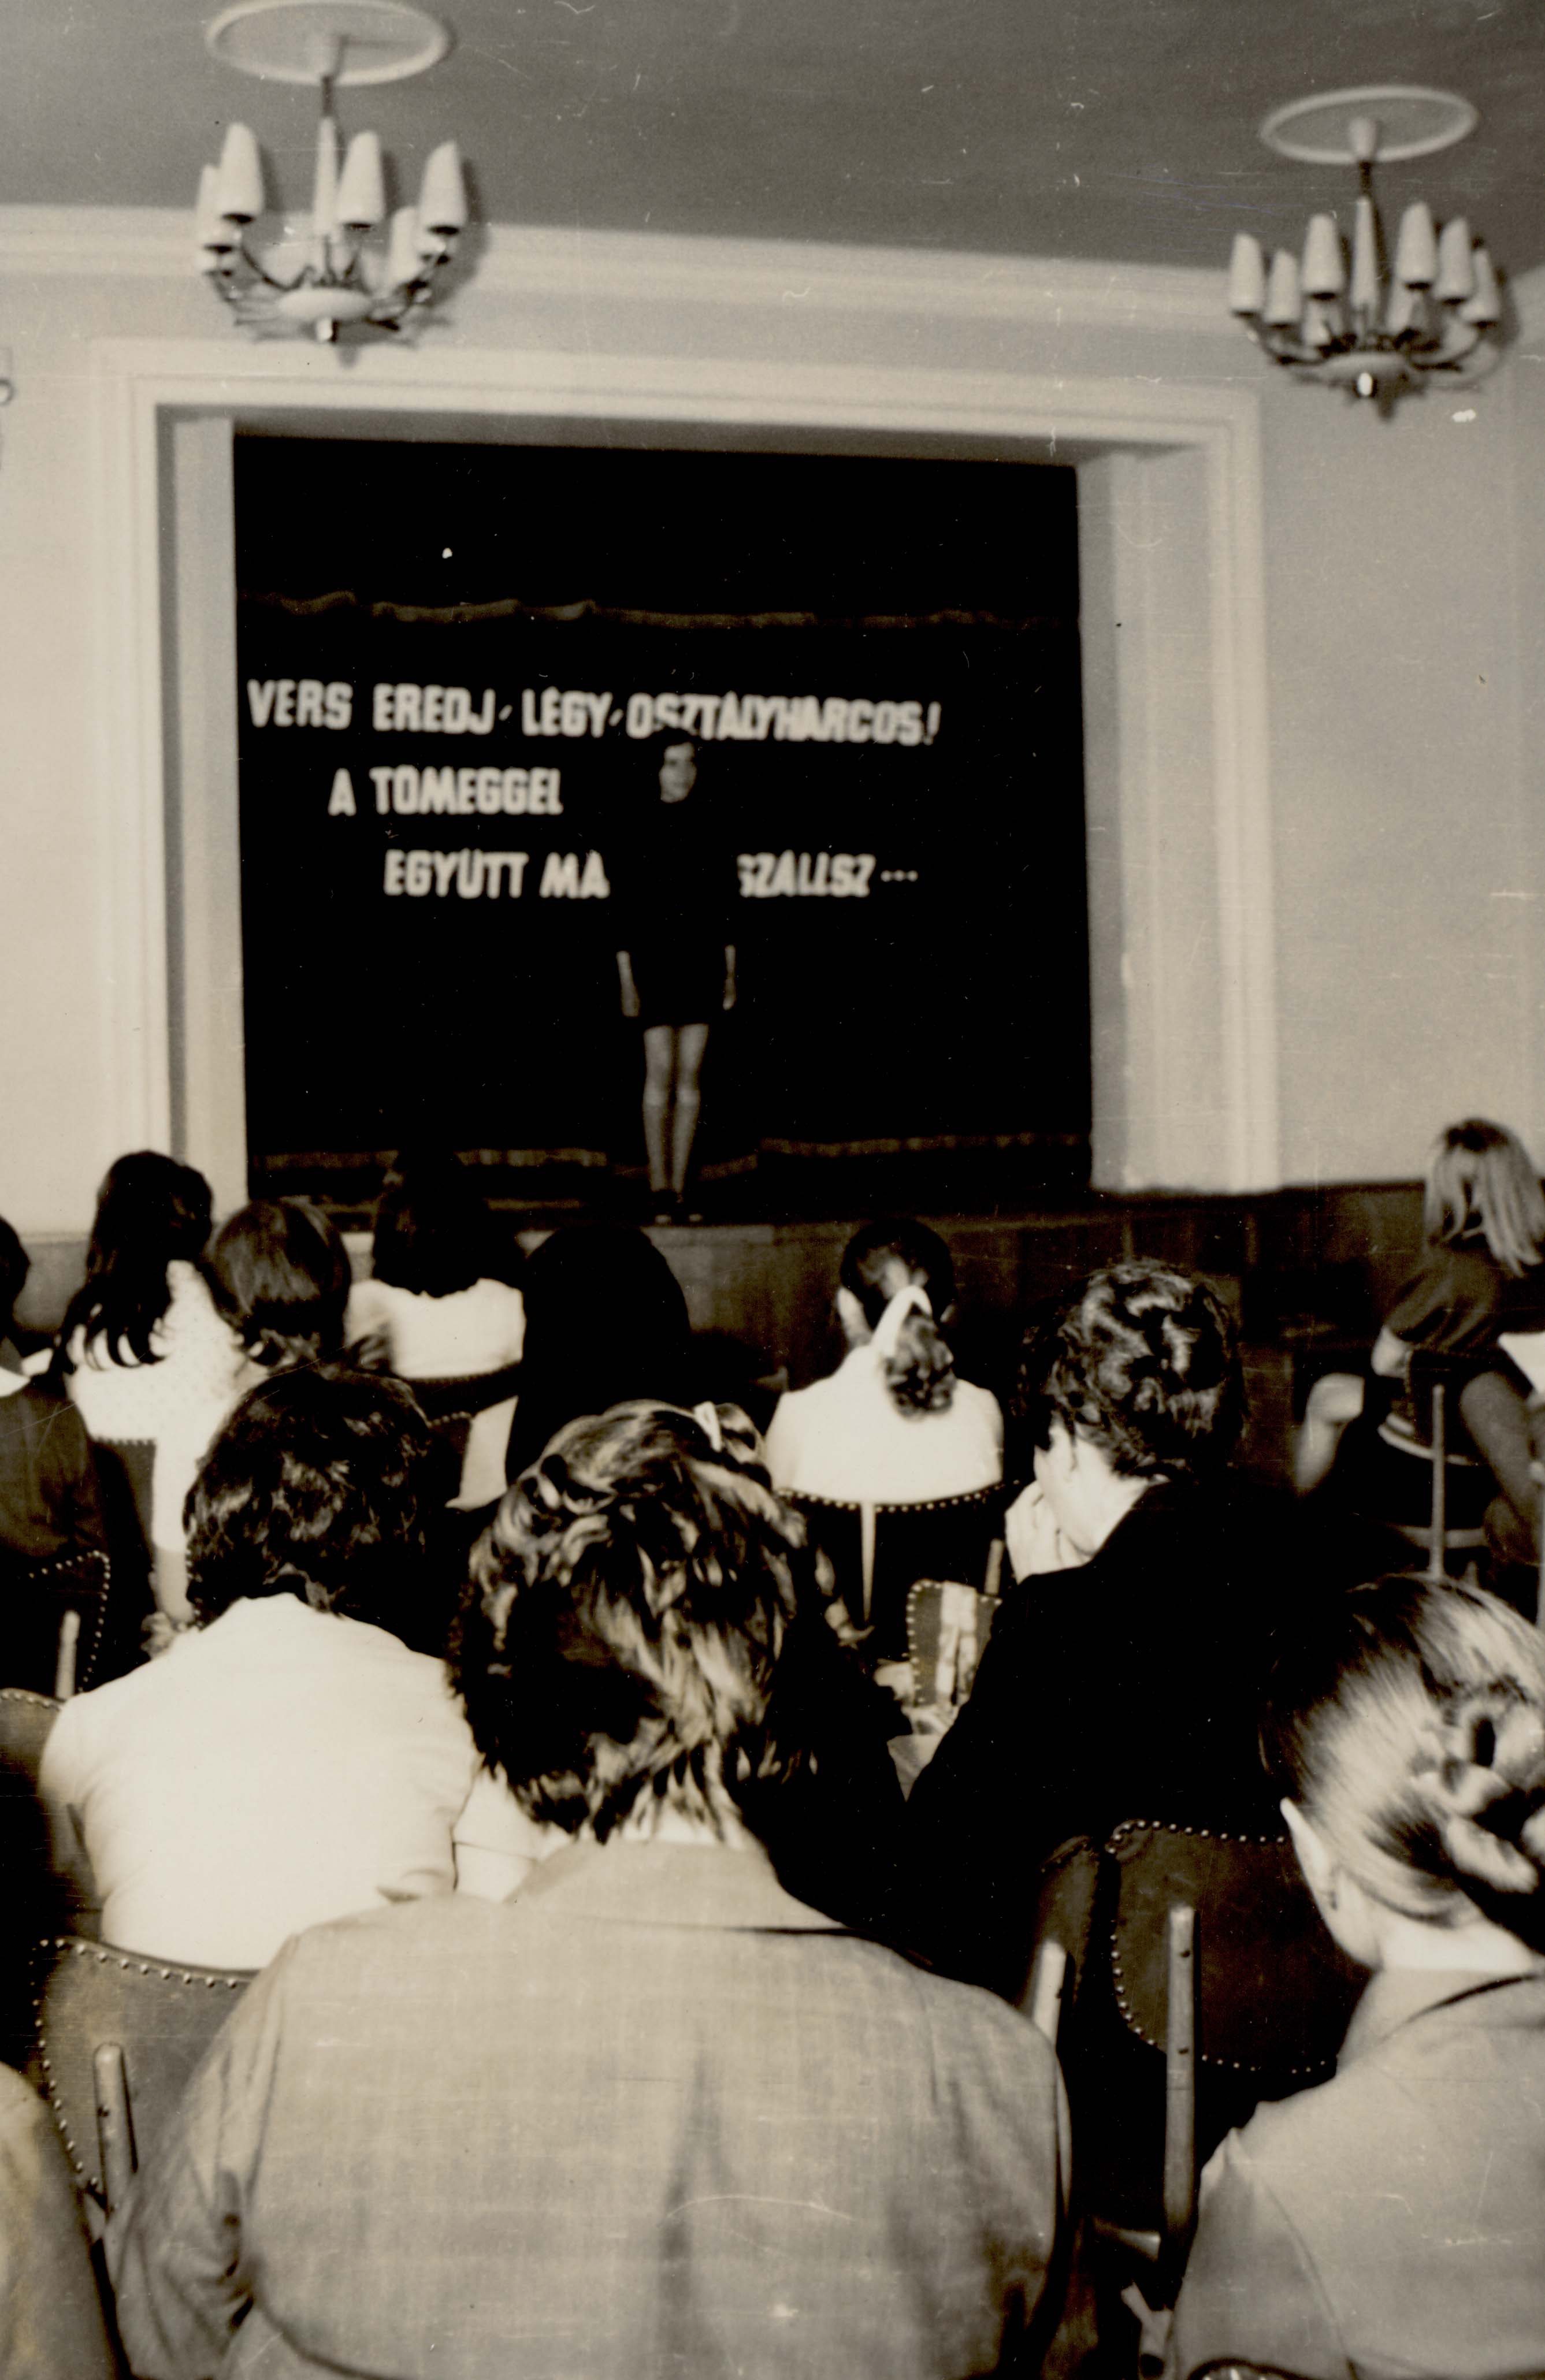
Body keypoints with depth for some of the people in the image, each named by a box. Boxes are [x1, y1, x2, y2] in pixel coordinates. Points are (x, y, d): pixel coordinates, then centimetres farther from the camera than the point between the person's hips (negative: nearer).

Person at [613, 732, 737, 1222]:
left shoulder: (708, 827, 9)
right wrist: (626, 978, -7)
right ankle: (659, 1188, -4)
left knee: (691, 1076, 3)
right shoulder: (636, 831, -1)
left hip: (701, 960, 3)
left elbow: (723, 904, 12)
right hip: (653, 956, -3)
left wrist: (730, 971, 8)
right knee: (661, 1074, -7)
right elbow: (623, 909, -2)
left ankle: (680, 1188, 7)